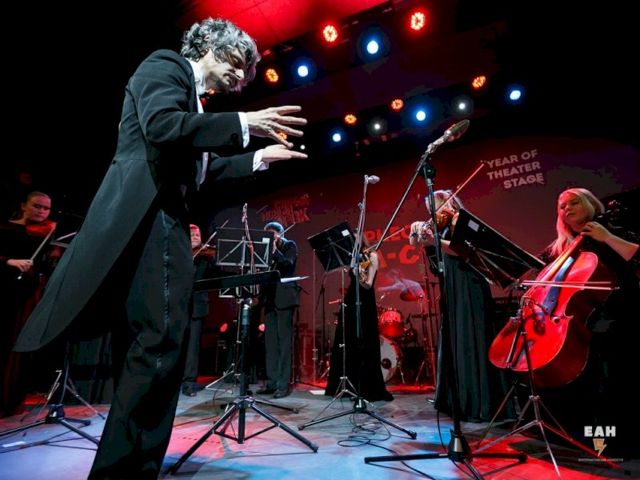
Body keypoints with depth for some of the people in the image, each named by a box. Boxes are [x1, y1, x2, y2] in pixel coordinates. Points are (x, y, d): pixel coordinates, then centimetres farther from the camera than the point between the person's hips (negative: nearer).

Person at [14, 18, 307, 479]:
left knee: (147, 348, 11)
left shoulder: (194, 101, 30)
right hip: (143, 220, -10)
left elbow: (203, 169, 28)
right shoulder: (165, 65, 4)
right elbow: (161, 127, -17)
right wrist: (244, 124, -16)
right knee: (160, 342, -15)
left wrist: (259, 156, 25)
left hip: (161, 223, 10)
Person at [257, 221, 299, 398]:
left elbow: (288, 265, -14)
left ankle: (284, 384, -1)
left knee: (284, 340, -6)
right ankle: (272, 382, 15)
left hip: (284, 297, -6)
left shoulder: (290, 245, 3)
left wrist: (274, 250, -19)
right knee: (270, 341, 7)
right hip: (270, 297, 6)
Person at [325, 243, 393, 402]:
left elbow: (368, 285, -15)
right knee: (346, 346, 12)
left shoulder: (371, 257, -6)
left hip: (364, 303, -7)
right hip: (350, 300, 7)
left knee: (364, 348, -2)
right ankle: (348, 386, 26)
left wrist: (359, 273, -33)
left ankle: (368, 389, 10)